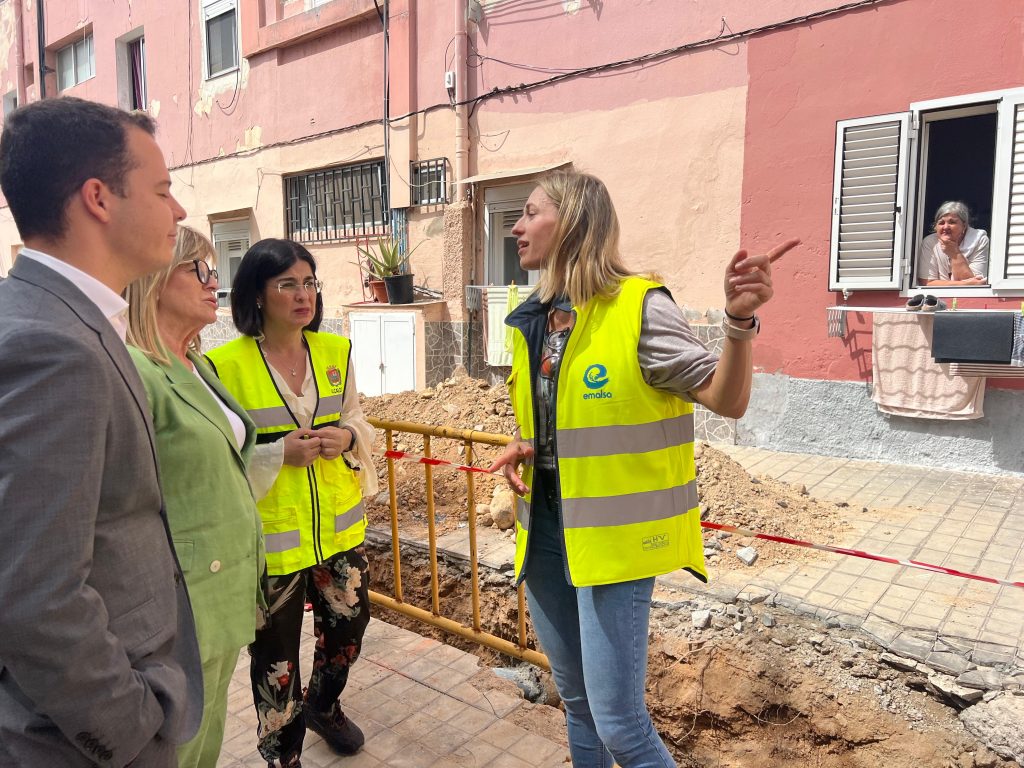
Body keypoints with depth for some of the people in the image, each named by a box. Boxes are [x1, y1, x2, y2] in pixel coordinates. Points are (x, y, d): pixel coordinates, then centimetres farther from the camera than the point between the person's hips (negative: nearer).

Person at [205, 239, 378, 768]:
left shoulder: (336, 351, 0)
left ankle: (323, 705, 52)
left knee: (348, 625, 21)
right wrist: (280, 453, -22)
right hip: (271, 533, -4)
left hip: (339, 525, 5)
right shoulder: (225, 365, -14)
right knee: (275, 655, 11)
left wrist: (347, 437, -11)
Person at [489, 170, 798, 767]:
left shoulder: (638, 307, -15)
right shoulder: (531, 321, 6)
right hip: (544, 528, 7)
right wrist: (521, 449, -2)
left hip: (613, 535, -7)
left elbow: (727, 401, -16)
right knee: (576, 699, 22)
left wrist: (740, 320, -33)